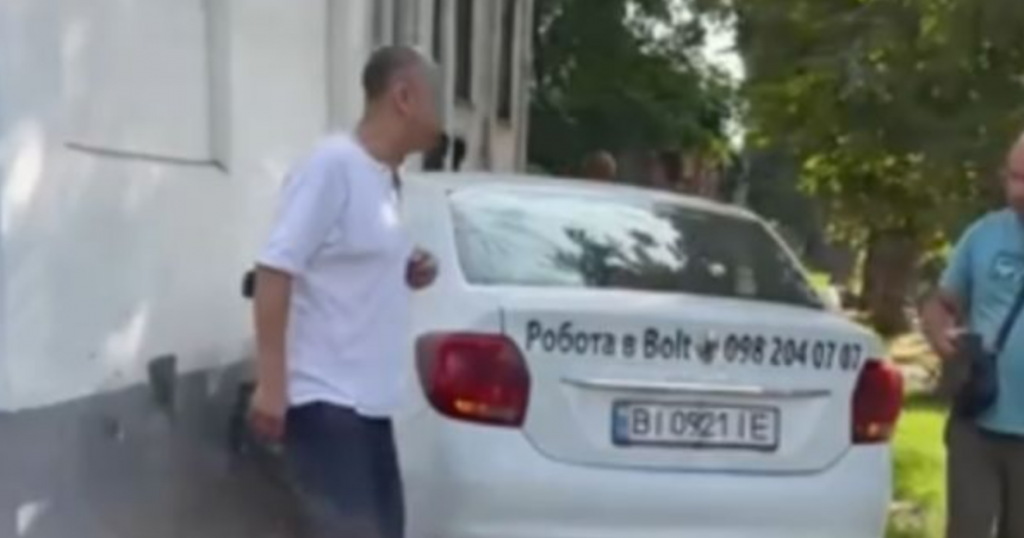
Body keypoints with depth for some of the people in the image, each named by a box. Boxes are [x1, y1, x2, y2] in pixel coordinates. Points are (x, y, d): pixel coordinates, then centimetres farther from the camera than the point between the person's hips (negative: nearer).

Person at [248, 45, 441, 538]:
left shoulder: (385, 178, 13)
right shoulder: (332, 165, -14)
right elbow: (276, 270, -18)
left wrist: (407, 274, 3)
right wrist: (271, 383, -22)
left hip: (366, 400, 10)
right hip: (324, 399, -9)